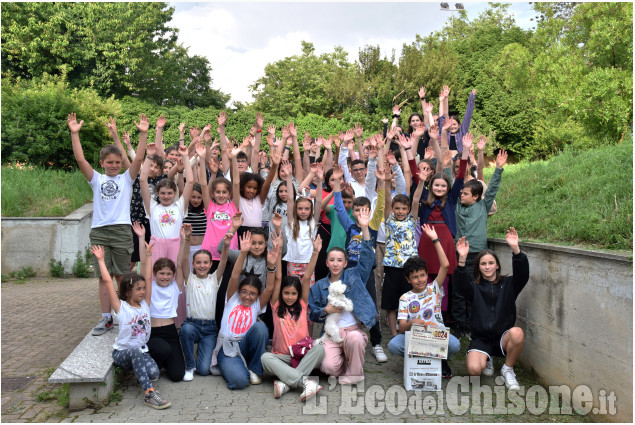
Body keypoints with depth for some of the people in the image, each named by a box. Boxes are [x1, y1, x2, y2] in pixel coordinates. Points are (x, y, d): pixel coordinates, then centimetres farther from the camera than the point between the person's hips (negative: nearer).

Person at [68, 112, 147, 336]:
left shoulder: (126, 178, 8)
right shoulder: (97, 179, 12)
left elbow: (138, 159, -4)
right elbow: (80, 160, 1)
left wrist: (143, 134, -13)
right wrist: (74, 133, -7)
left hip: (121, 231, -2)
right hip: (99, 232, 2)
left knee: (122, 276, 3)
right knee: (103, 276, 5)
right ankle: (106, 318, 13)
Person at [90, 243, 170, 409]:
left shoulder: (145, 304, 5)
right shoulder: (121, 307, -6)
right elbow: (108, 282, -13)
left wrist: (148, 256, 8)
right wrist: (101, 260, -10)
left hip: (141, 351, 3)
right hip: (122, 352, -3)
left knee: (154, 374, -27)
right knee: (136, 352, -40)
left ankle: (139, 373, 8)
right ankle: (149, 394, -40)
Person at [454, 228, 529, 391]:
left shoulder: (508, 284, 7)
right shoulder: (475, 288, 6)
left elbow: (522, 274, -12)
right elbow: (461, 284, -16)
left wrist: (515, 249, -30)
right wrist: (462, 259, -33)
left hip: (503, 337, 0)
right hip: (481, 339, 0)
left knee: (517, 333, -35)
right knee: (474, 369, -27)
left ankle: (507, 369, -6)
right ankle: (486, 359, 13)